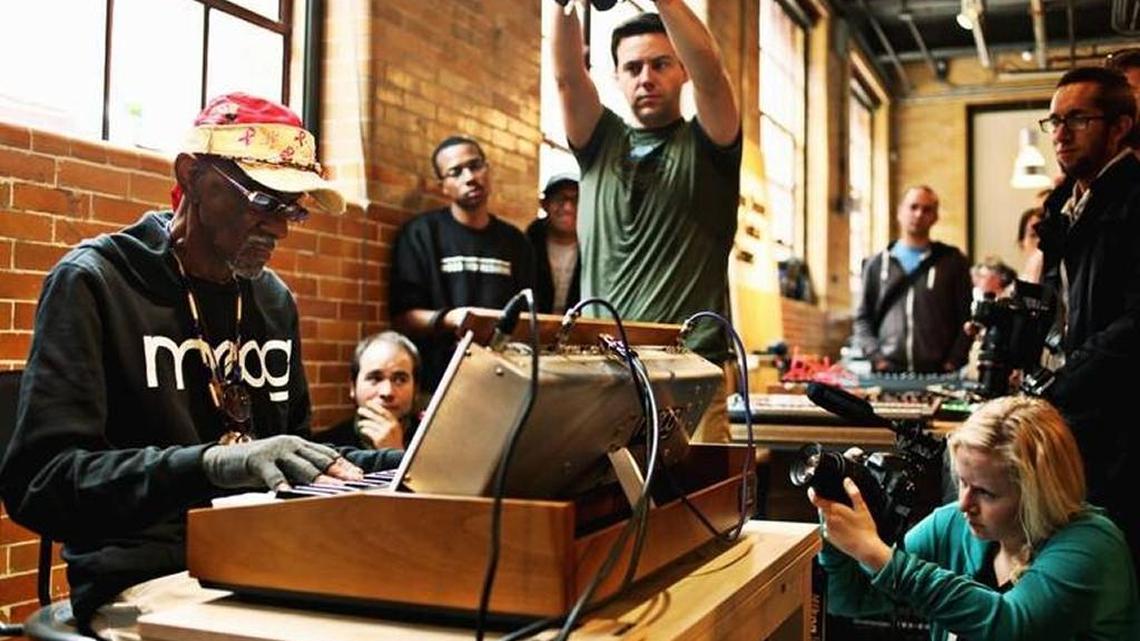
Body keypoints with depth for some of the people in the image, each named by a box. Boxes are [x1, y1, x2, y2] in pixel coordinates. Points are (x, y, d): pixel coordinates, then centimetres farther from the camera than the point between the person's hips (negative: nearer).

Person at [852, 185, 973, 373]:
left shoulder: (952, 261, 10)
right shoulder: (877, 264, 15)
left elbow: (967, 318, 5)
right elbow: (863, 319, 13)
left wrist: (954, 361, -6)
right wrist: (875, 356, -2)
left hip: (938, 373, -1)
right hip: (888, 373, 1)